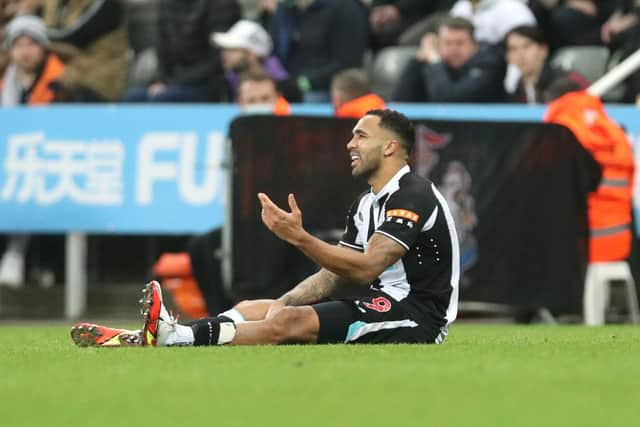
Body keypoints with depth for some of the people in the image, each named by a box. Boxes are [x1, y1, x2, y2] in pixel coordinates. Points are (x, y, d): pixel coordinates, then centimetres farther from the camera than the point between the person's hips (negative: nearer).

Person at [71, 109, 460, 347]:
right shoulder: (366, 204, 19)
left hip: (415, 317, -10)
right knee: (253, 309, 1)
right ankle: (155, 336, -18)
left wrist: (299, 237, -28)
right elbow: (333, 275, 13)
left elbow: (364, 269, -23)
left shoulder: (413, 196, -13)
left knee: (290, 322, -27)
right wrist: (282, 304, -3)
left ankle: (173, 338, -37)